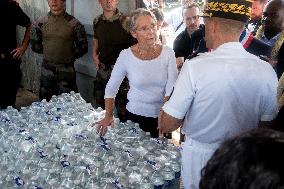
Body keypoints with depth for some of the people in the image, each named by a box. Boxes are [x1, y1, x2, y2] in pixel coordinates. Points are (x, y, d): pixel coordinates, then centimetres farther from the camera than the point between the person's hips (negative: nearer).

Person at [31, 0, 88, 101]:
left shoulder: (74, 23, -9)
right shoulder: (41, 22, 0)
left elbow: (82, 47, 0)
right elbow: (35, 45, 12)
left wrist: (70, 57, 3)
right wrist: (47, 53, 11)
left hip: (66, 69, -2)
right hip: (47, 69, 3)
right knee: (46, 101, 13)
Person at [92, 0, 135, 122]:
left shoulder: (125, 22, -15)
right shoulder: (97, 21, 5)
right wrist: (94, 54, 10)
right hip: (102, 69, 6)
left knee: (122, 108, -1)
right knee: (100, 107, 19)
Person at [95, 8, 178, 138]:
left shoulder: (167, 52, -9)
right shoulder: (126, 55, -11)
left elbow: (171, 89, -12)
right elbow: (111, 89, -3)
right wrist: (108, 116, -11)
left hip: (162, 117, 1)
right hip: (135, 115, -1)